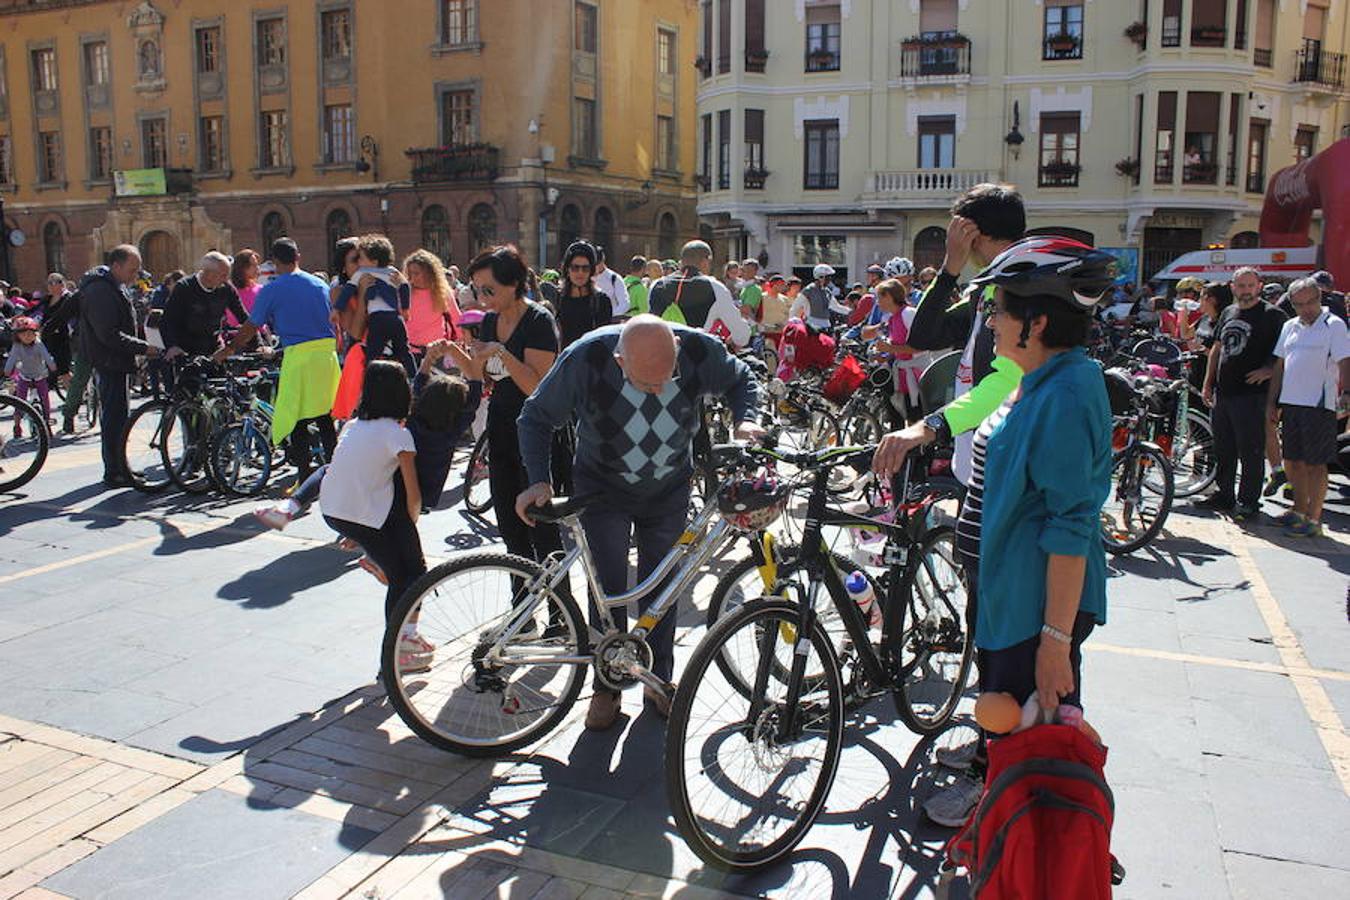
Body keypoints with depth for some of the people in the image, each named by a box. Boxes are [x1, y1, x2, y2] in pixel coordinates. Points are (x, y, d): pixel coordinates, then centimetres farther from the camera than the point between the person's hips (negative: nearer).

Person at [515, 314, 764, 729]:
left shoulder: (700, 350, -25)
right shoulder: (585, 360, -30)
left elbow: (741, 380, -1)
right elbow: (537, 417, -14)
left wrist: (746, 420, -21)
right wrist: (539, 480, -24)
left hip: (669, 491, 2)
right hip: (604, 489, -1)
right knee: (609, 587, 0)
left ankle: (659, 679, 29)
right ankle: (607, 686, 20)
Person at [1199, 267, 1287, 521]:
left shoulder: (1272, 315, -3)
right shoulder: (1228, 313, 16)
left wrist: (1269, 370, -18)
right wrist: (1208, 383, 17)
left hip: (1251, 394, -7)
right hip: (1222, 392, 7)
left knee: (1250, 452, -3)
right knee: (1223, 449, 14)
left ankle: (1248, 502, 4)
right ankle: (1224, 495, 25)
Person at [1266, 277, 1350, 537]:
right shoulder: (1290, 326, 14)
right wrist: (1271, 402, 14)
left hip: (1319, 405, -6)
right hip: (1290, 403, 6)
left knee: (1315, 464, -3)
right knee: (1293, 461, 13)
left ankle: (1313, 519, 2)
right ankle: (1299, 510, 27)